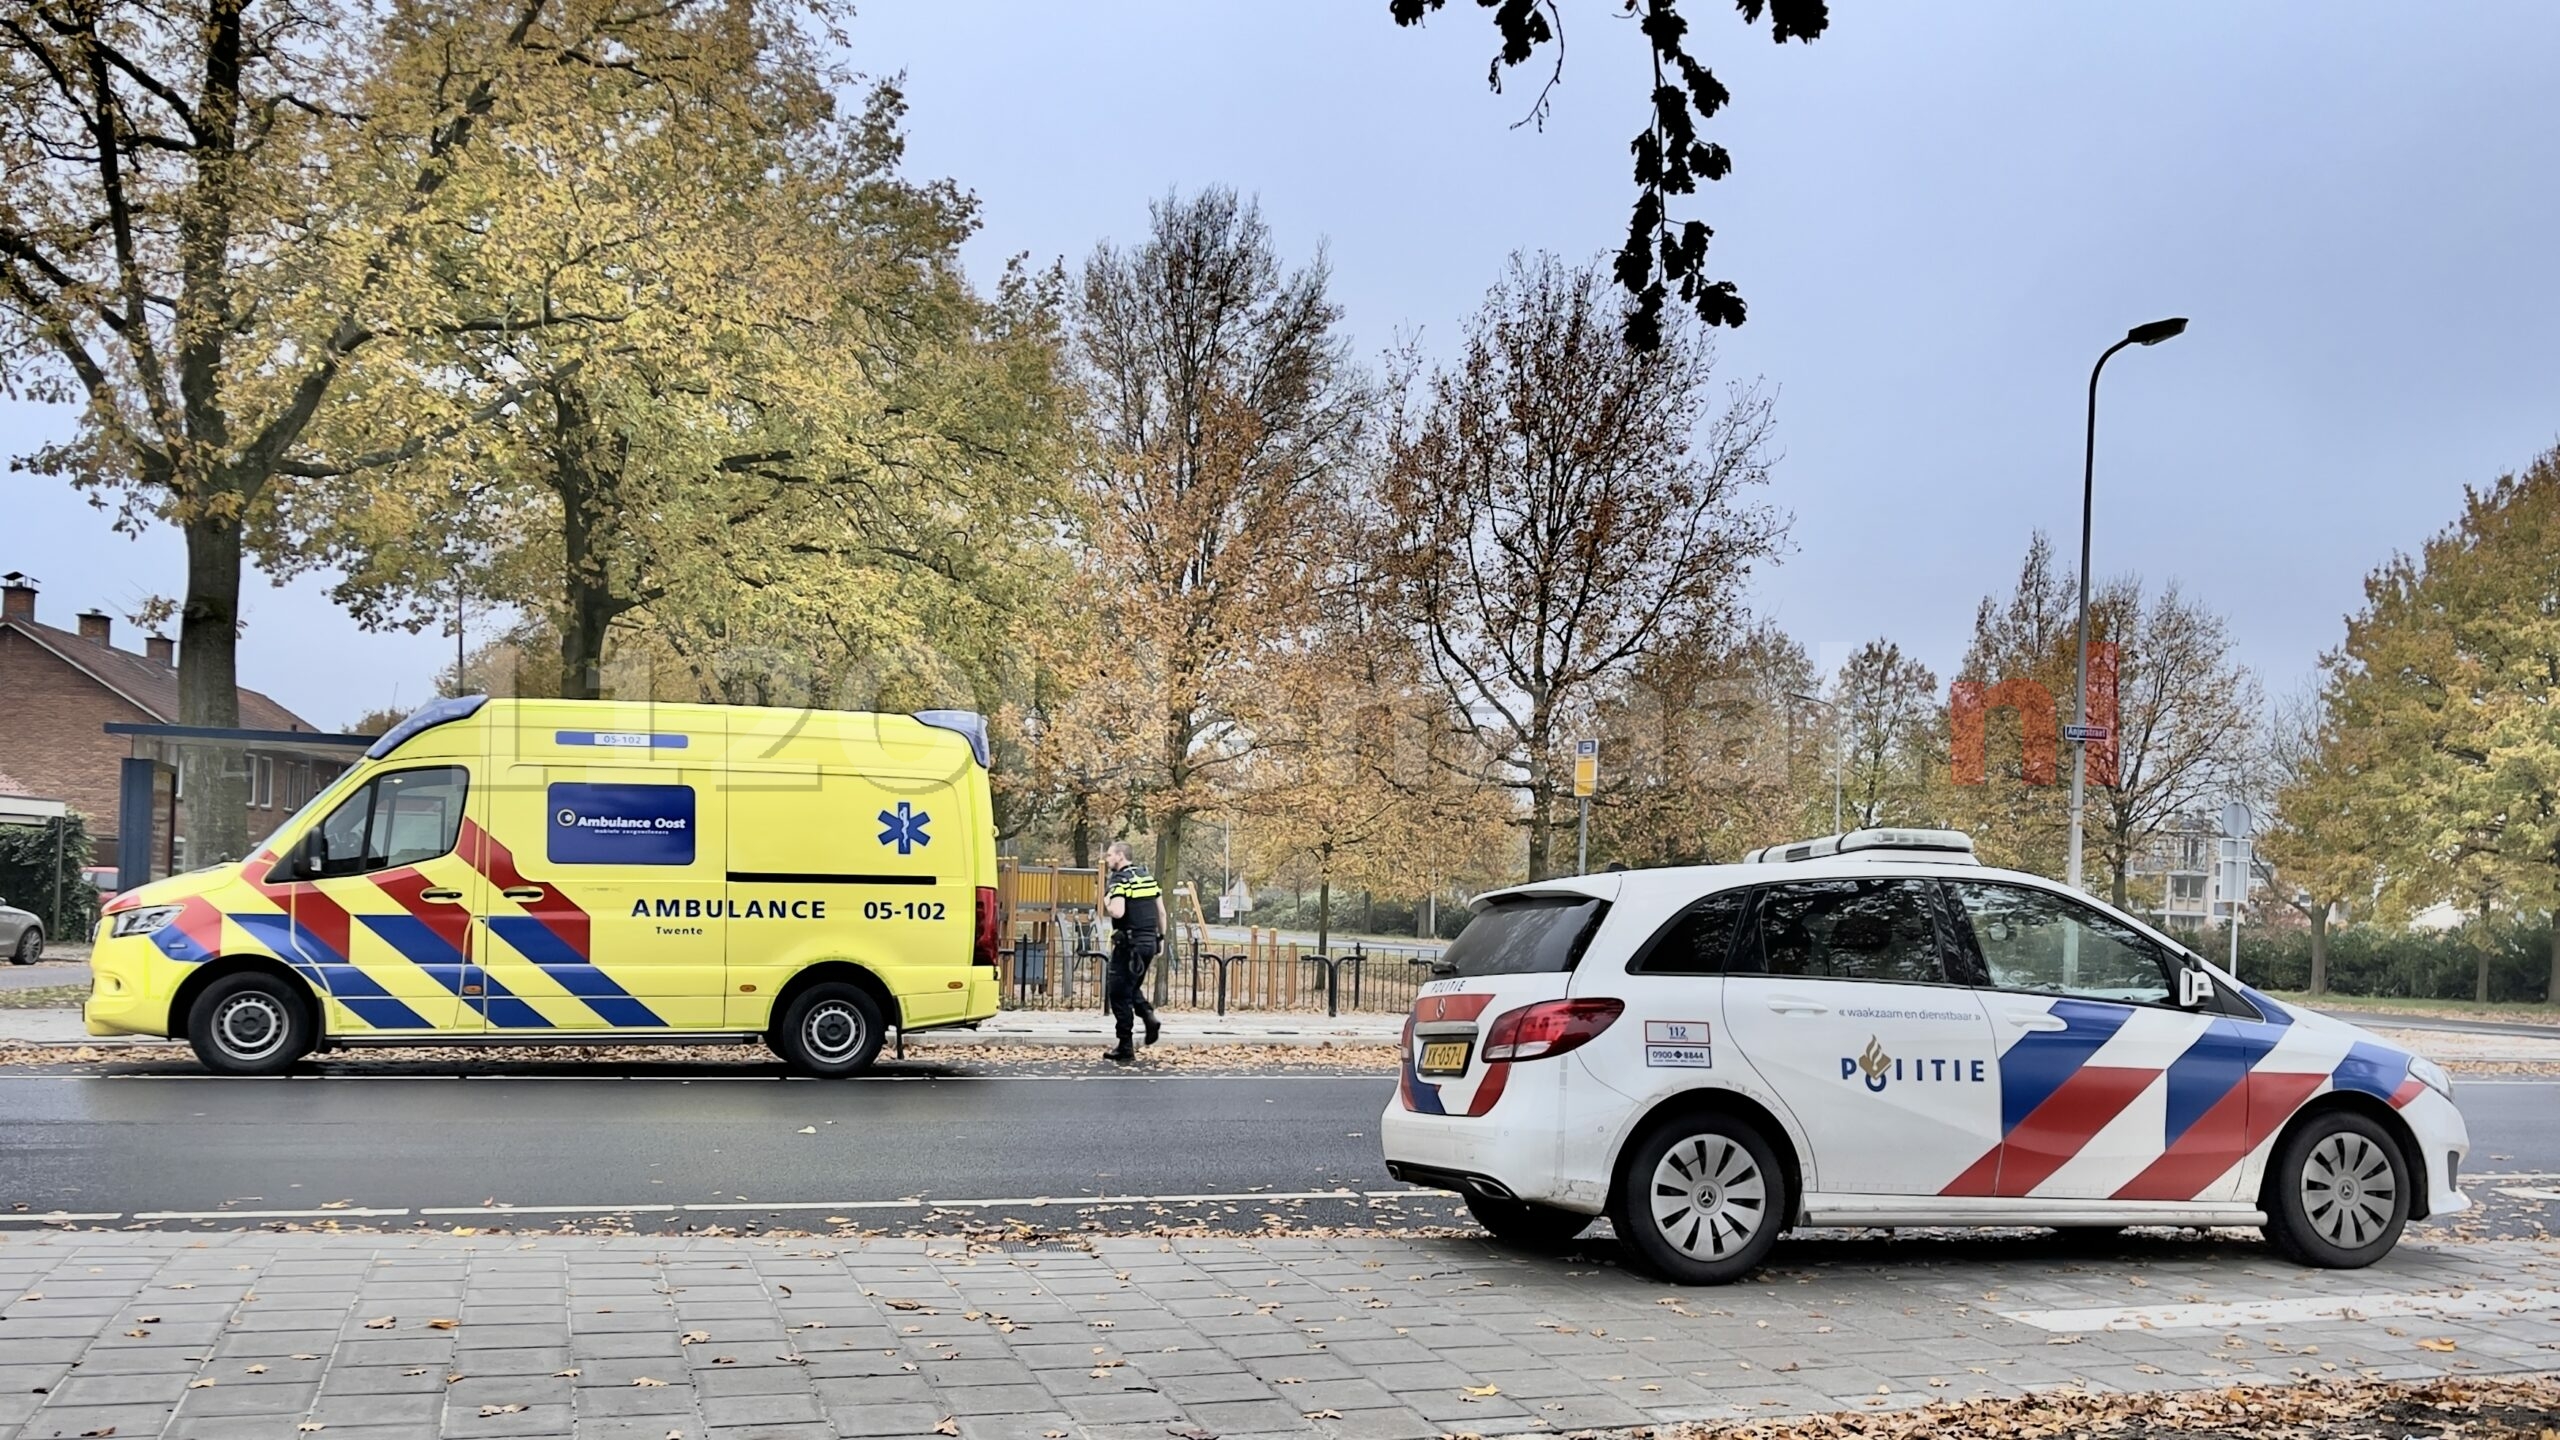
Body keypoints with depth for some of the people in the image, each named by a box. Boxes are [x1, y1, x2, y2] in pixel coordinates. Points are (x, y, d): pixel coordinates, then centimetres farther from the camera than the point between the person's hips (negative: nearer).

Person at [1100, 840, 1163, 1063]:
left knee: (1118, 994, 2)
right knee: (1132, 987, 25)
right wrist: (1160, 938, 20)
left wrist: (1106, 903, -5)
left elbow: (1118, 912, -25)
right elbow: (1161, 912, 14)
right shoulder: (1147, 876, 13)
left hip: (1129, 943, -8)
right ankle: (1148, 1016, -1)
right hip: (1149, 942, 8)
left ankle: (1126, 1051, 2)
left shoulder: (1119, 880, -11)